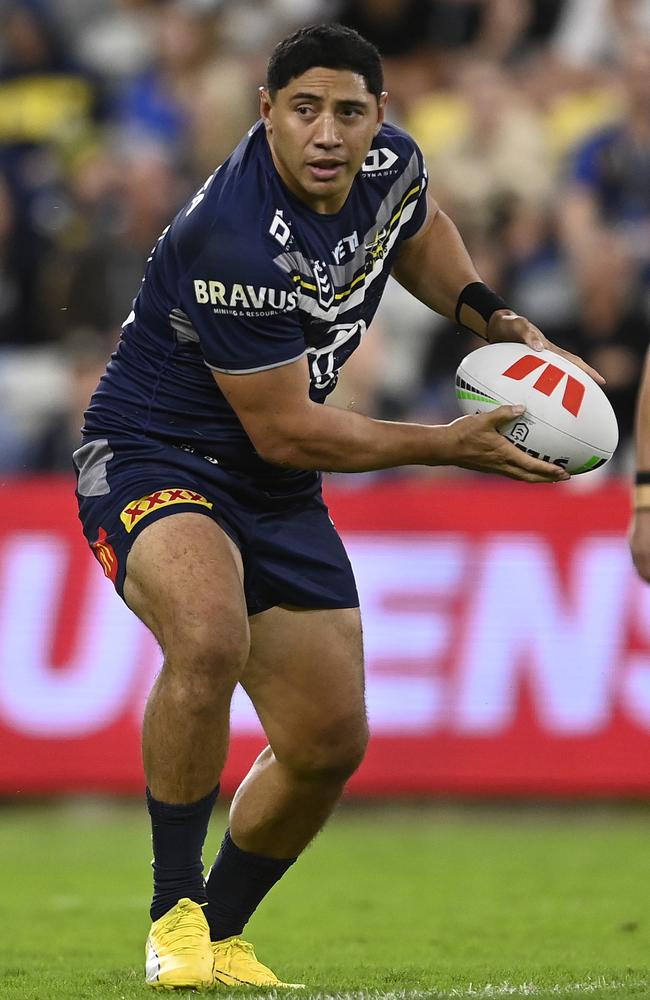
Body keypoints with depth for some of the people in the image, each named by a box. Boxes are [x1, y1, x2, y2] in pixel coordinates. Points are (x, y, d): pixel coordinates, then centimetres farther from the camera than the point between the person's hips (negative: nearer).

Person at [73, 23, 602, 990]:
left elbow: (417, 228, 20)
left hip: (276, 498, 8)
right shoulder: (237, 246, -32)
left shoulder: (391, 162, -7)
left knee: (330, 745, 8)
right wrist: (451, 445, -19)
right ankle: (174, 915, -21)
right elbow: (286, 433, -24)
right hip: (152, 460, -8)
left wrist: (487, 312, 2)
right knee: (210, 640, -37)